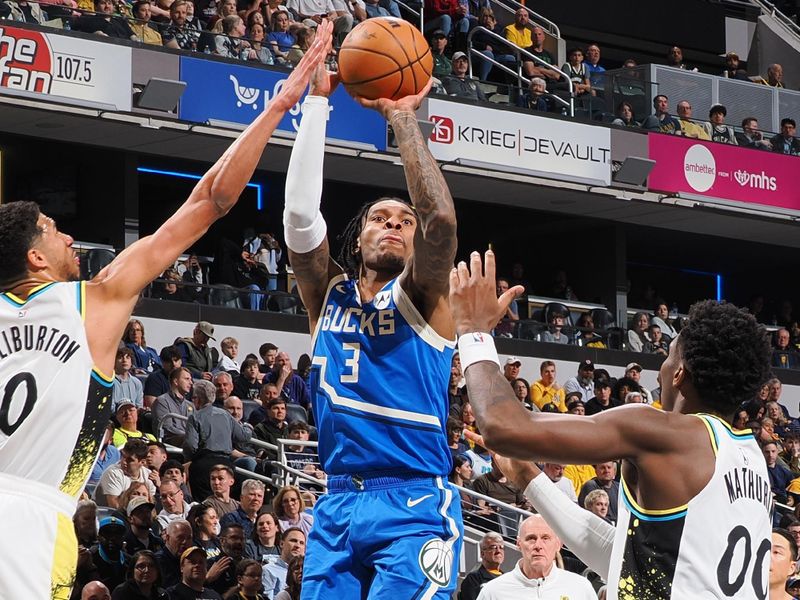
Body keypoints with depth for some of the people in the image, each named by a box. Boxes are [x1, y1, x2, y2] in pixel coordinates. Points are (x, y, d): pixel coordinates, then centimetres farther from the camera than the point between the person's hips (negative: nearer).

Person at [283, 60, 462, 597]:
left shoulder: (421, 297, 5)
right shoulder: (329, 294, 14)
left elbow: (440, 217, -14)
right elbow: (300, 213, -1)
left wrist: (403, 117, -9)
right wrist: (318, 101, -4)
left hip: (415, 505, -4)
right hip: (338, 505, 4)